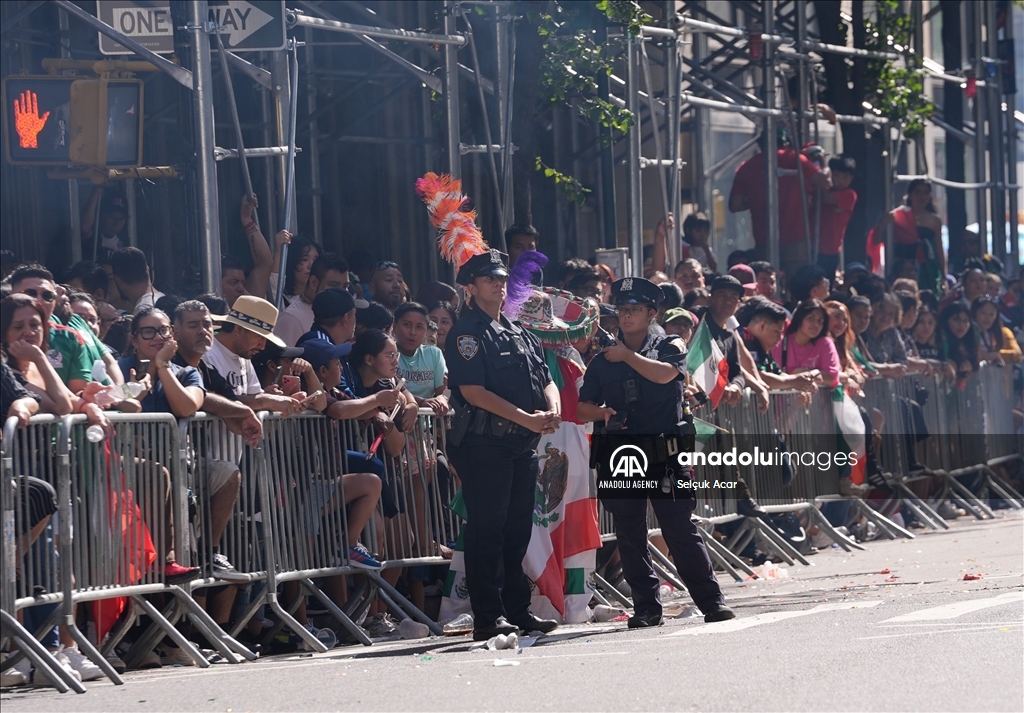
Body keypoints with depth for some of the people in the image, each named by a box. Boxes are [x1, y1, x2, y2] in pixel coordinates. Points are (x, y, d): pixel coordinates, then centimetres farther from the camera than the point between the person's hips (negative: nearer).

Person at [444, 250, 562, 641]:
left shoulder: (520, 334, 20)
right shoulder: (466, 334, -5)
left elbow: (546, 380, 18)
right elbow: (472, 389, -15)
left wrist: (552, 410, -5)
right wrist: (525, 418, -19)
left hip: (523, 445, 8)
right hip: (485, 443, -8)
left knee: (518, 530, 10)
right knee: (487, 531, -7)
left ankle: (517, 609, 15)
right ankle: (487, 616, -7)